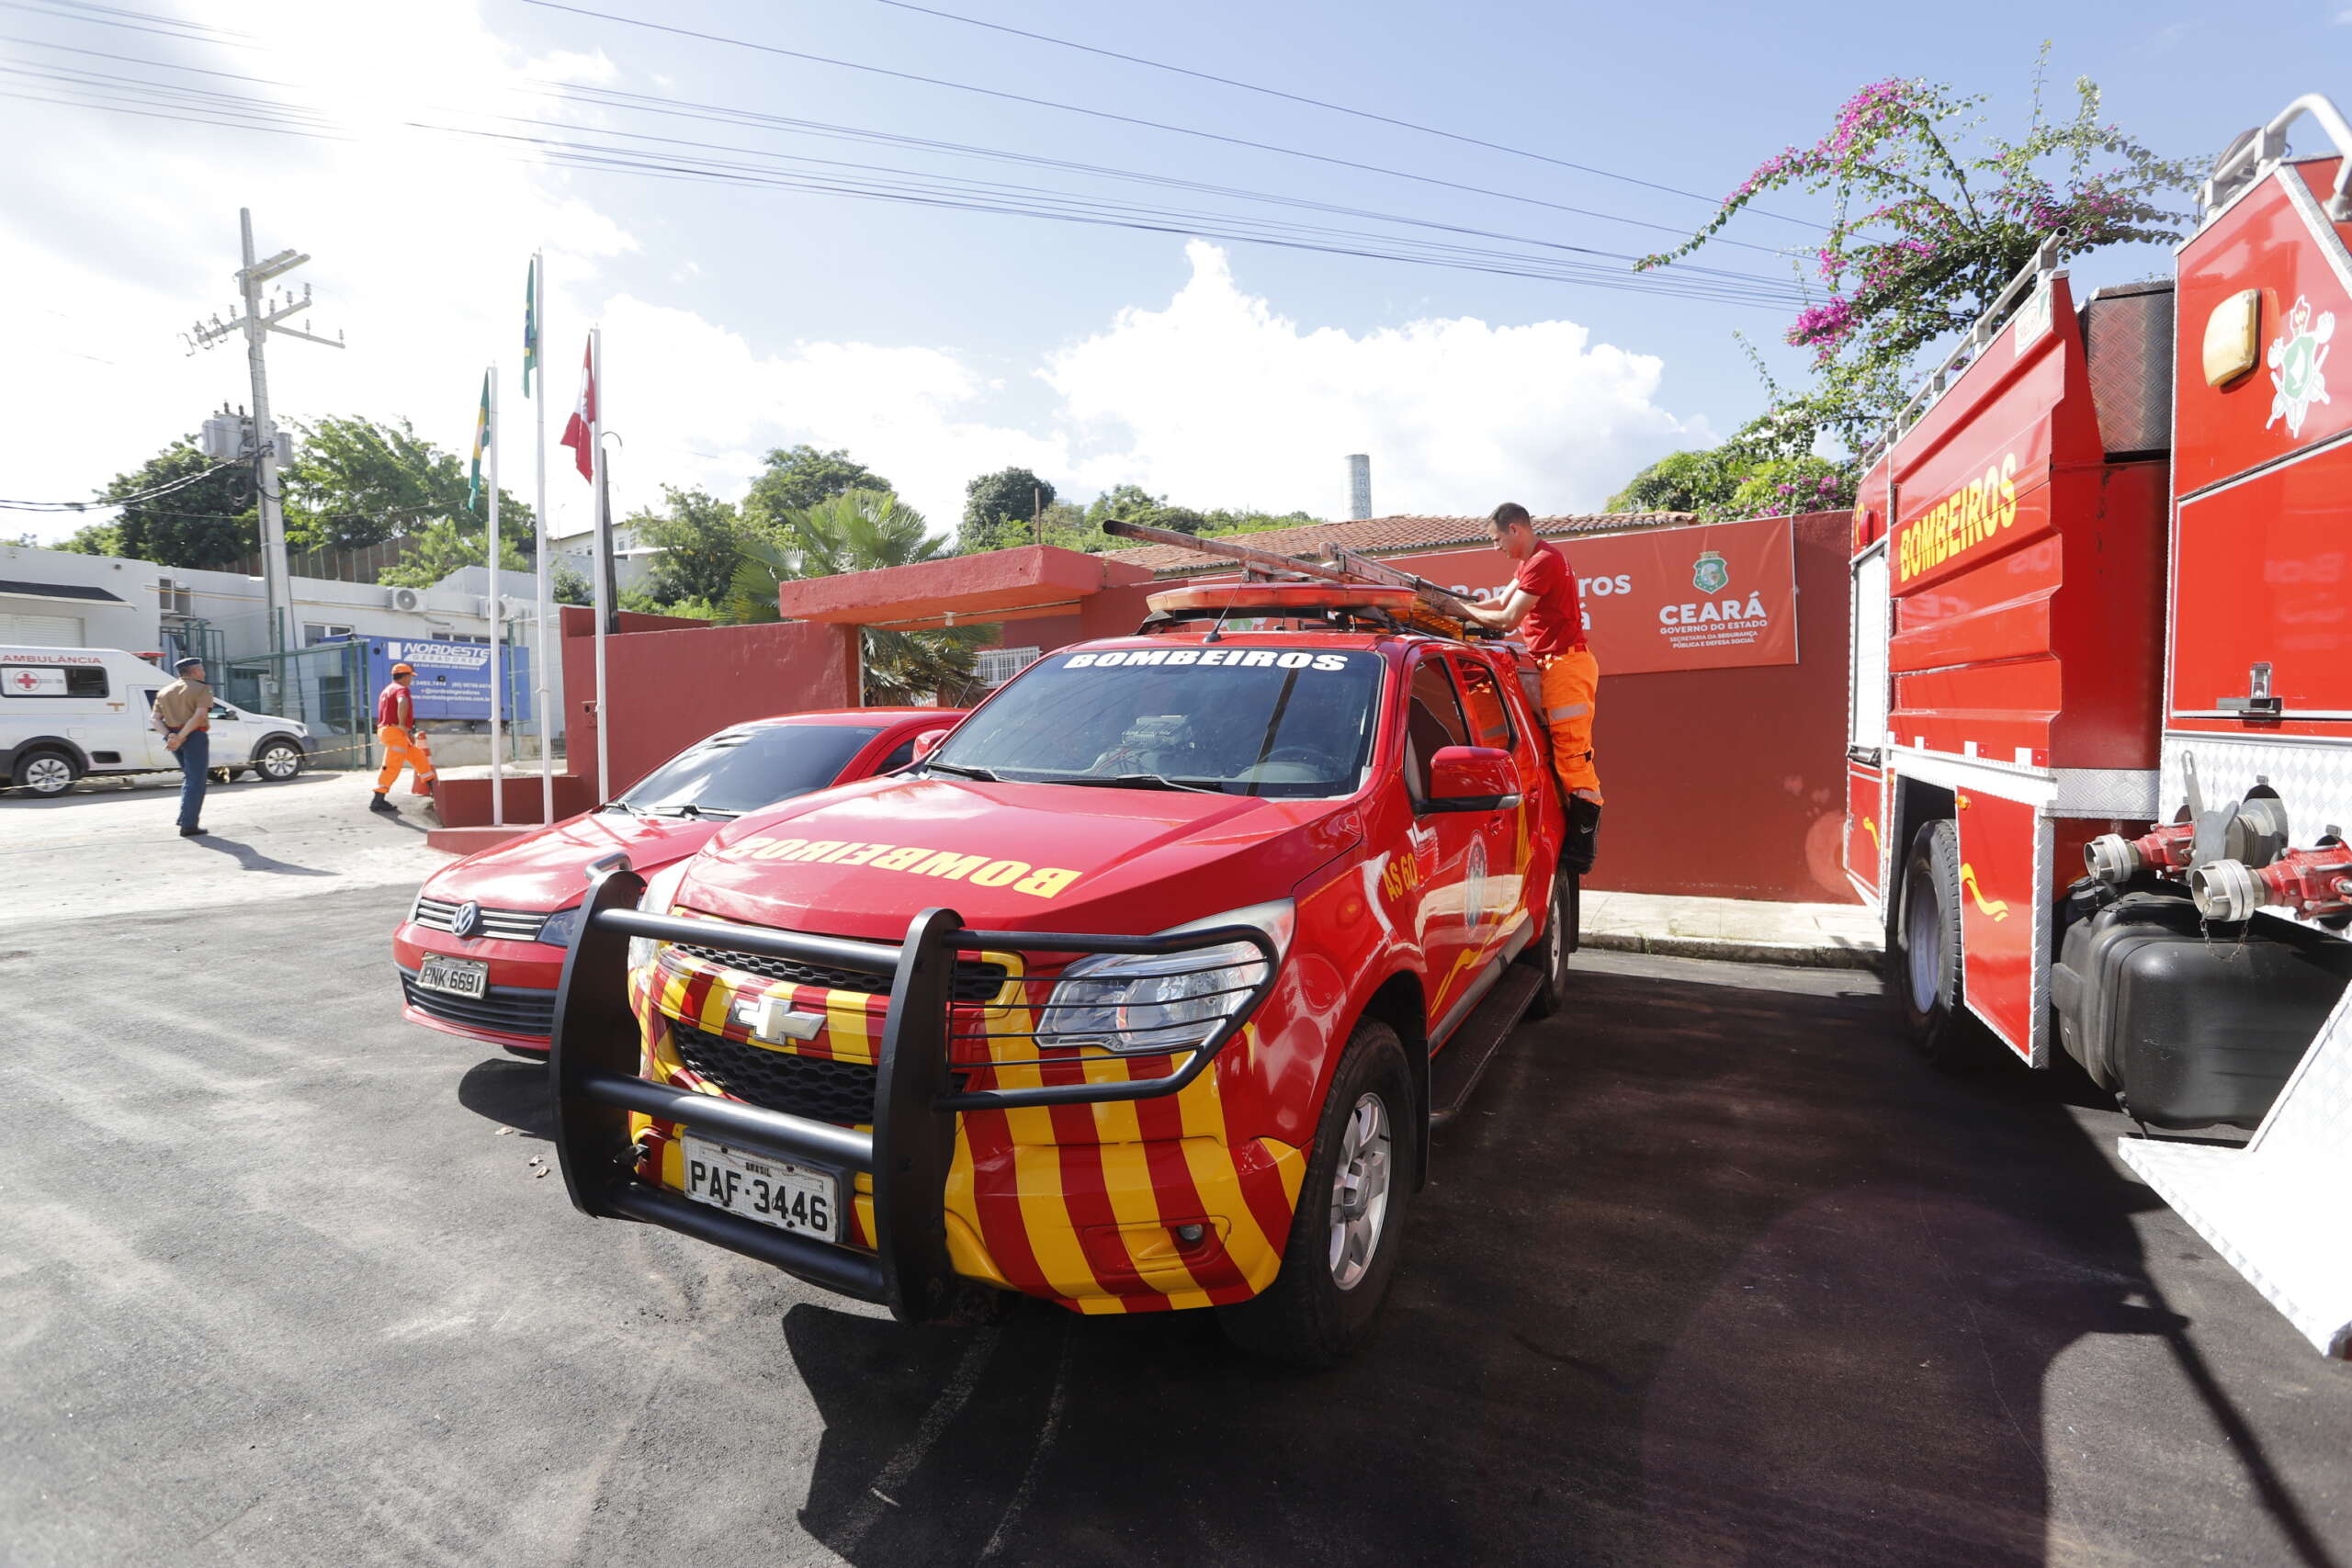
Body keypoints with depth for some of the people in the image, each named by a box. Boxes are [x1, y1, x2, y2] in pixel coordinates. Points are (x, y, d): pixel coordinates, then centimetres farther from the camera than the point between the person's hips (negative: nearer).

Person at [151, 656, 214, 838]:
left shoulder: (165, 691, 17)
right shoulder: (202, 689, -3)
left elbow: (156, 719, 5)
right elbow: (199, 715, -19)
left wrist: (170, 736, -8)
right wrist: (181, 737, -20)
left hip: (173, 738, 7)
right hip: (195, 736, -7)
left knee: (189, 777, 23)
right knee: (196, 781, -4)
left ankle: (185, 818, 19)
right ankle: (188, 825, -8)